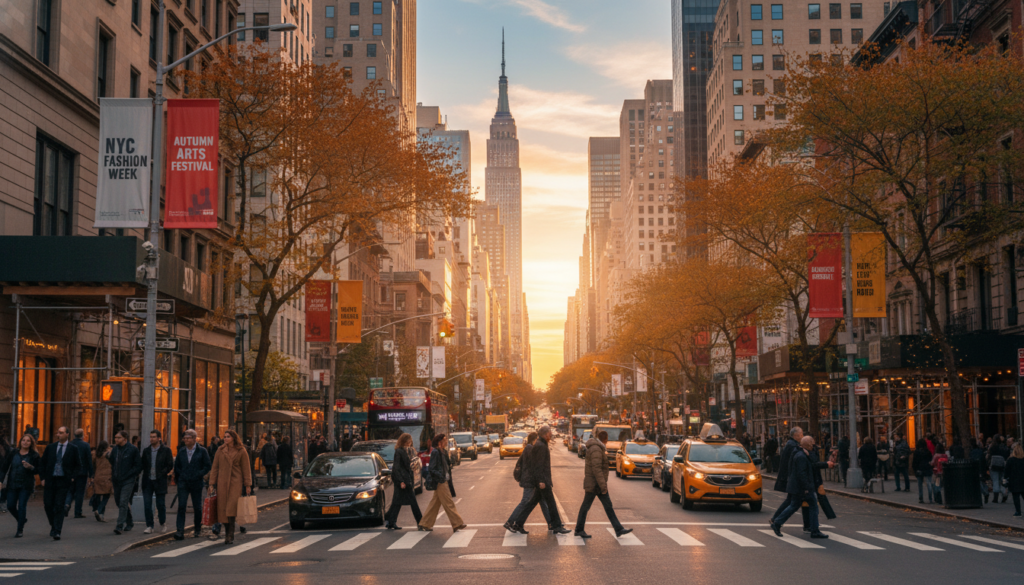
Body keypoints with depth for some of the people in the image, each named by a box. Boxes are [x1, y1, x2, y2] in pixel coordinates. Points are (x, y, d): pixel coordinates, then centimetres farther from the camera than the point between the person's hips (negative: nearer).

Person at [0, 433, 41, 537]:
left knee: (22, 506, -6)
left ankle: (20, 530, 4)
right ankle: (22, 520, 32)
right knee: (10, 506, 3)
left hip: (26, 485, -3)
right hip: (12, 484, 3)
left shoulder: (34, 456, -2)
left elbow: (39, 470, 0)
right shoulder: (12, 453, 4)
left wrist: (30, 467, -19)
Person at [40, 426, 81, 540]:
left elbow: (78, 465, 7)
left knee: (59, 507, -7)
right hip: (50, 480, 3)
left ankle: (57, 532, -5)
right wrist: (43, 478, 4)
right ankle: (53, 525, 28)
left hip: (63, 481, -3)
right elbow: (43, 463, 12)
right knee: (48, 505, 4)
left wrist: (72, 476, -5)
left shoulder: (73, 449, 0)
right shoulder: (50, 447, 7)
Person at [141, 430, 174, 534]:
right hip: (147, 481, 3)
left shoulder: (166, 450, -3)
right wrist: (146, 473, -1)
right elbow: (142, 465, 15)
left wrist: (162, 473, -8)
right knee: (147, 505, -1)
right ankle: (149, 526, 6)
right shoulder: (146, 450, 9)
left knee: (161, 504, 5)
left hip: (160, 481, -3)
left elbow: (170, 466, -3)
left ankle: (163, 524, 24)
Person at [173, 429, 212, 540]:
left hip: (196, 484, -2)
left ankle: (197, 529, 26)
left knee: (197, 508, 9)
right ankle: (180, 531, -15)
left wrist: (198, 475, -12)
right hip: (183, 483, 2)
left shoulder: (202, 451, -3)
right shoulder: (181, 451, 7)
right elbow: (176, 466, 16)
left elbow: (208, 466, -3)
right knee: (181, 506, -11)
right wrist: (177, 479, 10)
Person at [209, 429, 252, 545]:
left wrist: (248, 485, -1)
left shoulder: (241, 451, 1)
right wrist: (212, 484, 6)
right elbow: (215, 468, 11)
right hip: (222, 483, 3)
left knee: (231, 508, -15)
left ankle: (230, 535, -11)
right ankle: (227, 533, 14)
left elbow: (246, 469, 3)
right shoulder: (220, 451, 9)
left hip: (236, 483, -3)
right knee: (222, 509, 1)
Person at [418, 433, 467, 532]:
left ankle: (424, 524, 19)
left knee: (435, 503, 13)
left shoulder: (443, 451, 13)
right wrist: (440, 475, -26)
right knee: (448, 503, -4)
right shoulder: (435, 452, -15)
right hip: (440, 482, -9)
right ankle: (457, 524, 2)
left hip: (445, 481, 9)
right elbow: (431, 469, -18)